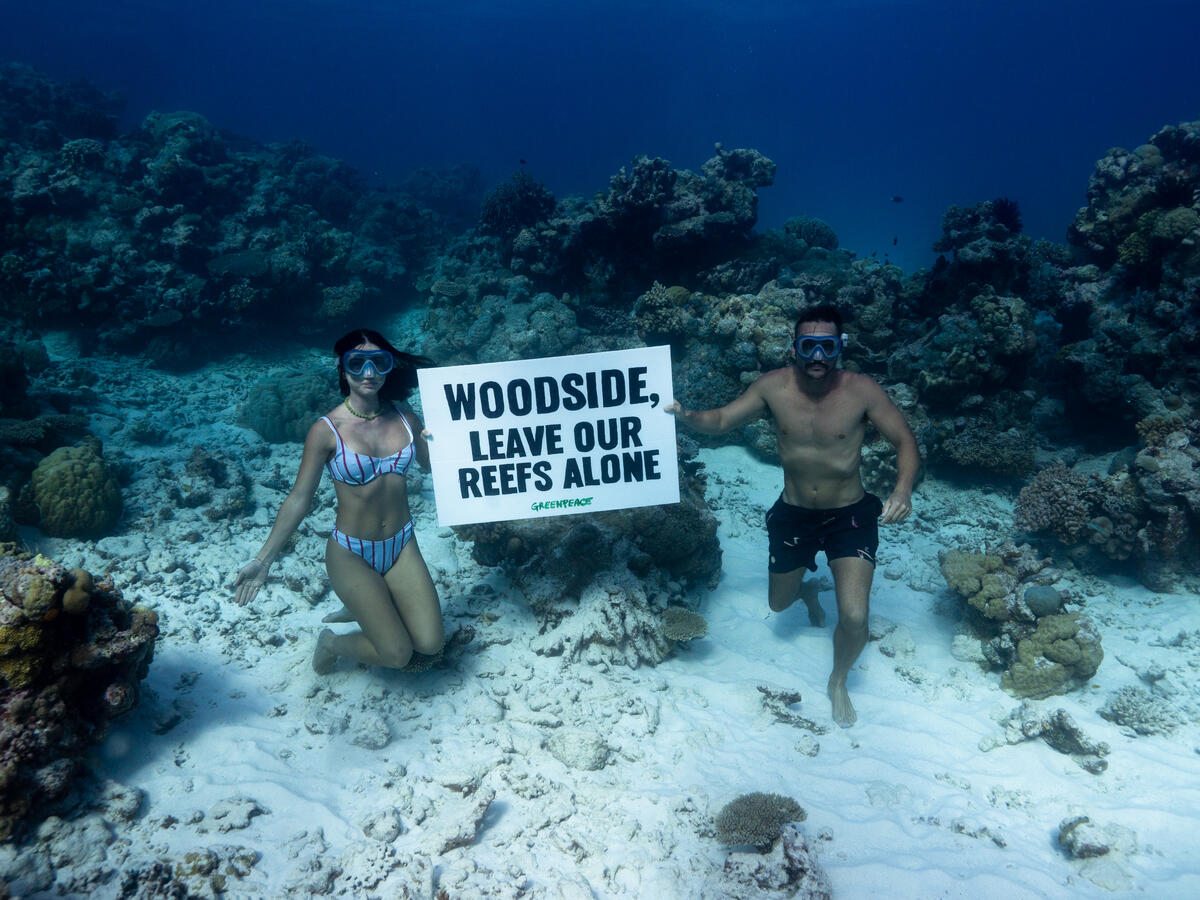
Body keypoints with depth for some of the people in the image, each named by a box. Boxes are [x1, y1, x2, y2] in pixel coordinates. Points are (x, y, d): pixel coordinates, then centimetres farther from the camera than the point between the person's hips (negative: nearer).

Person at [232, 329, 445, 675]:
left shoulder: (402, 415, -2)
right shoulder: (328, 429, -14)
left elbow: (430, 463, 14)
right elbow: (299, 499, -9)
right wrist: (263, 560, -11)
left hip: (402, 545, 5)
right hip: (352, 554, -4)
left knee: (430, 643, 0)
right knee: (397, 654, -7)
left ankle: (364, 609, 29)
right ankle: (332, 642, 25)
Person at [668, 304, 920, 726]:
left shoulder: (861, 390, -20)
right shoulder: (773, 387, -14)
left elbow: (905, 442, -12)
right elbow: (721, 420, -6)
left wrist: (903, 490, -30)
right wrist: (687, 417, -29)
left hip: (850, 514, -2)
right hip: (793, 513, 3)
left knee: (854, 618, -15)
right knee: (778, 602, 20)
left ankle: (838, 682, 19)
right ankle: (807, 589, 61)